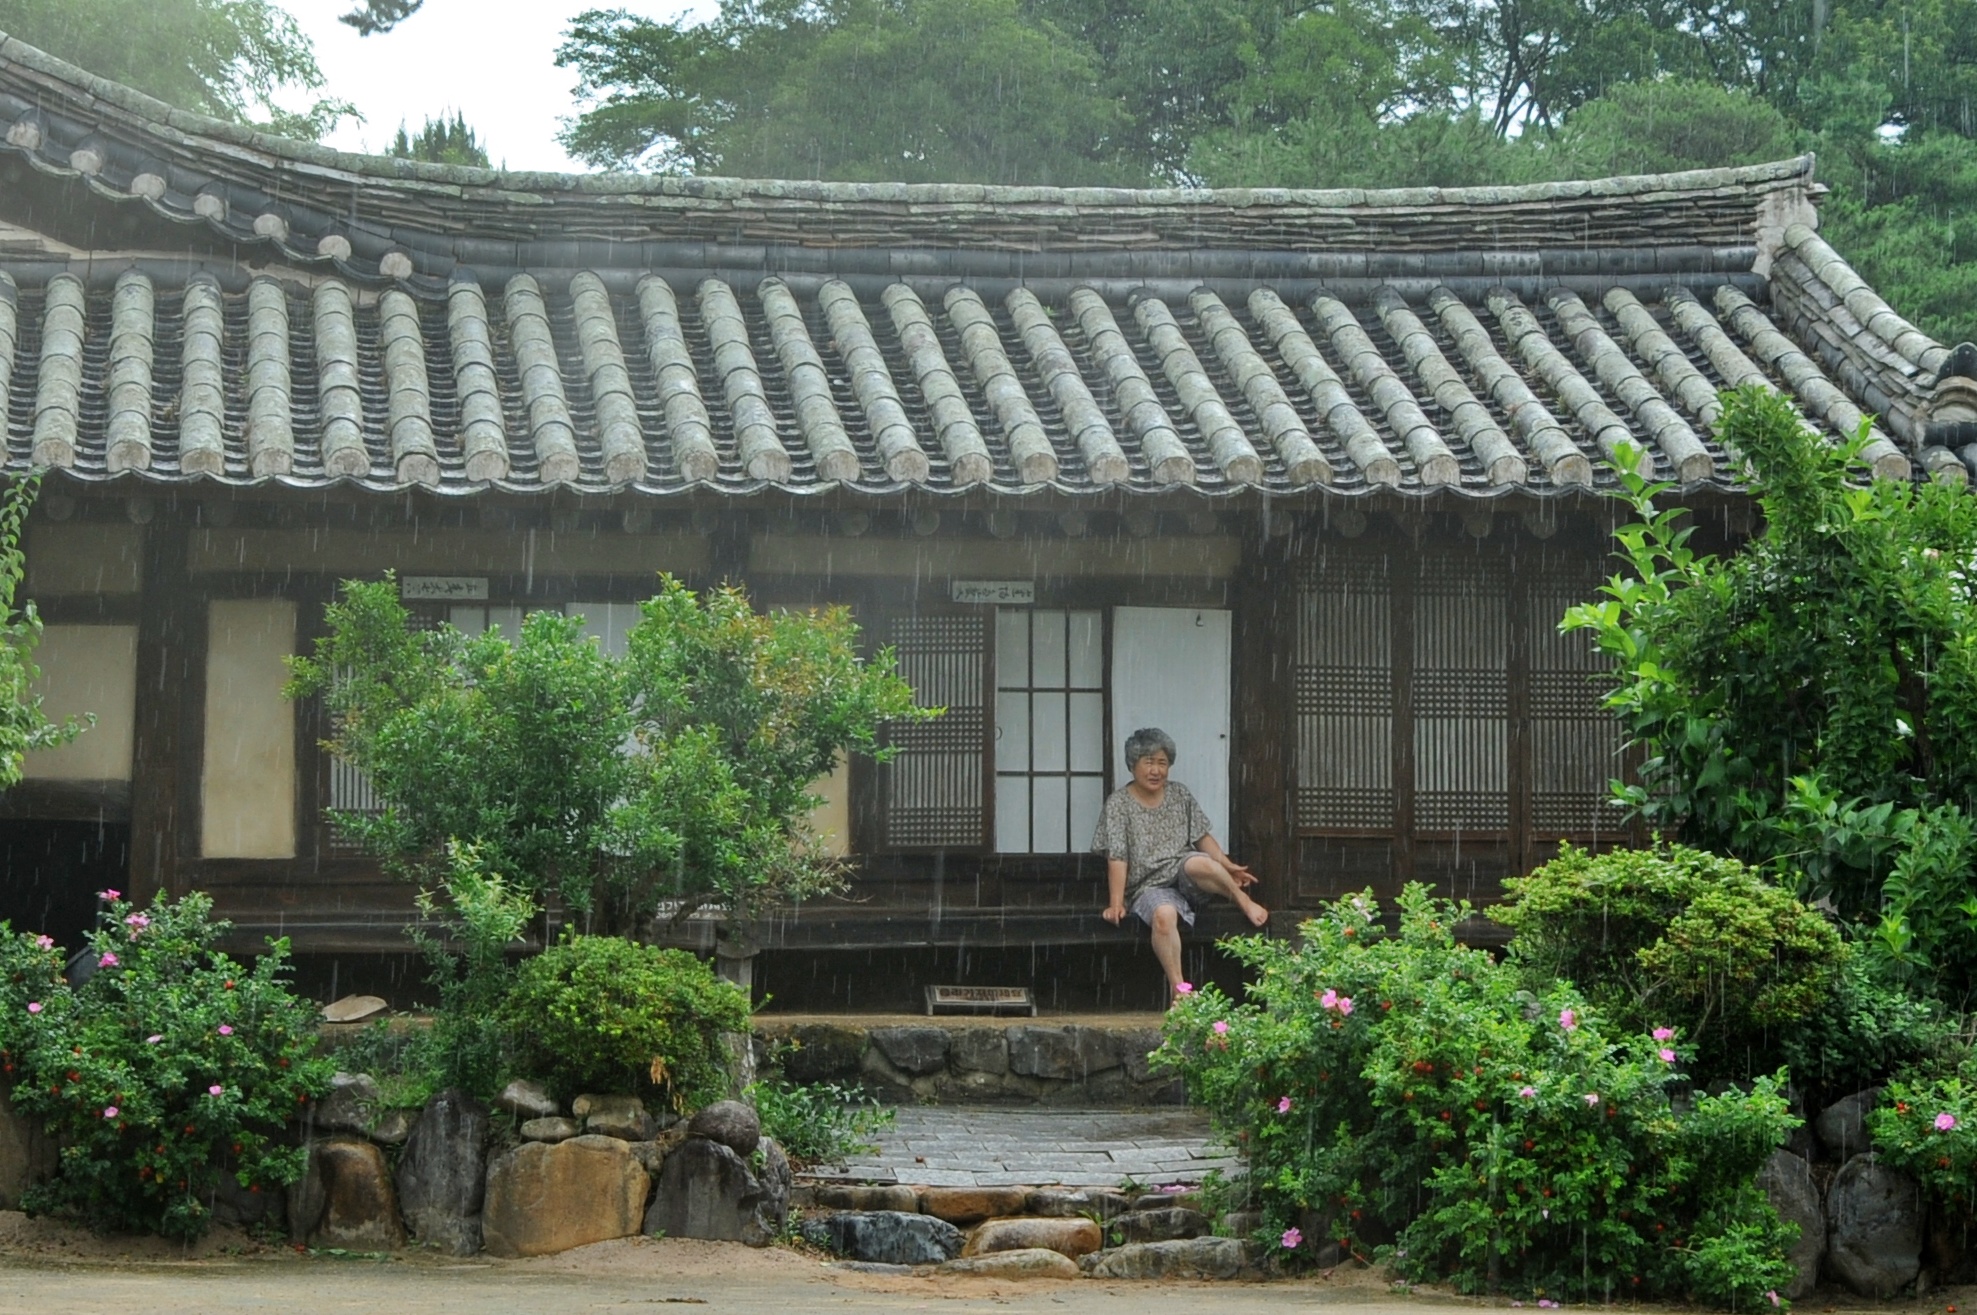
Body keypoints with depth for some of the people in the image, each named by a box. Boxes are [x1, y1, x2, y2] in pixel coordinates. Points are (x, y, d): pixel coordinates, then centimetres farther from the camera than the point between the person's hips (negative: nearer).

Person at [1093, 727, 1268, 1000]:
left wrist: (1227, 867, -1)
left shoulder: (1179, 794, 11)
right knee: (1164, 915, -38)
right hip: (1150, 886, -2)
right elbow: (1117, 858, -8)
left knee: (1198, 863, -35)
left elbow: (1202, 837, 14)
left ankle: (1245, 902, -14)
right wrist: (1116, 904, -17)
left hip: (1185, 876, 2)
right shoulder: (1119, 803, -2)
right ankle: (1178, 989, -38)